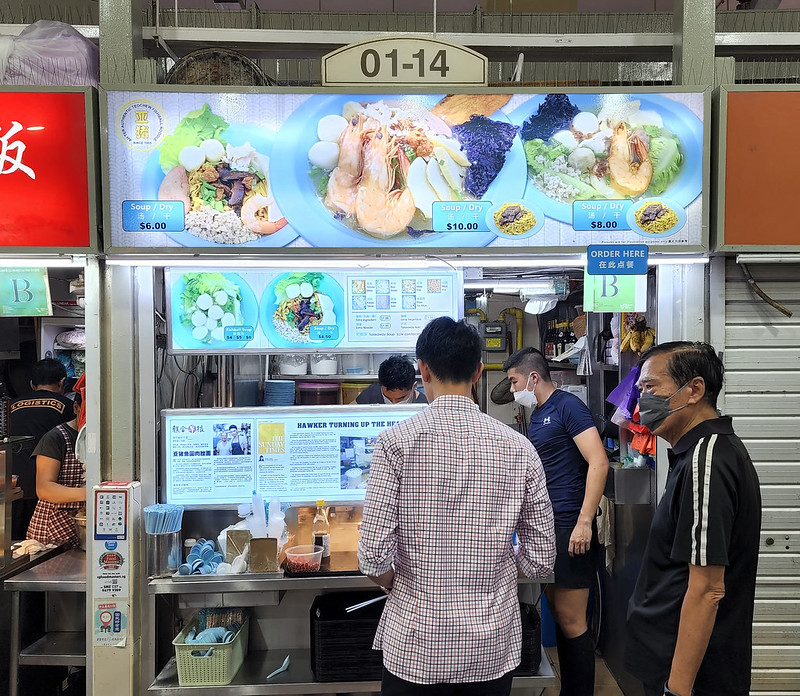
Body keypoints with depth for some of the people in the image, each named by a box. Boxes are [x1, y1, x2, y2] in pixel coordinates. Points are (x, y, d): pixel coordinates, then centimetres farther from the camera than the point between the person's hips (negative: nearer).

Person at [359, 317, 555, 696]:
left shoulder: (396, 441, -14)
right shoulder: (519, 448, -7)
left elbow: (374, 556, -16)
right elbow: (541, 561, -3)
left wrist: (400, 586, 5)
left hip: (414, 643, -2)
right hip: (492, 649, 2)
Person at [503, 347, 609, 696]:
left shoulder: (568, 406, -11)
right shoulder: (536, 416, 16)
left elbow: (598, 462, -19)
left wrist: (584, 522, -22)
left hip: (571, 529, -9)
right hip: (547, 527, 9)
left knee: (570, 620, -1)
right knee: (557, 612, 15)